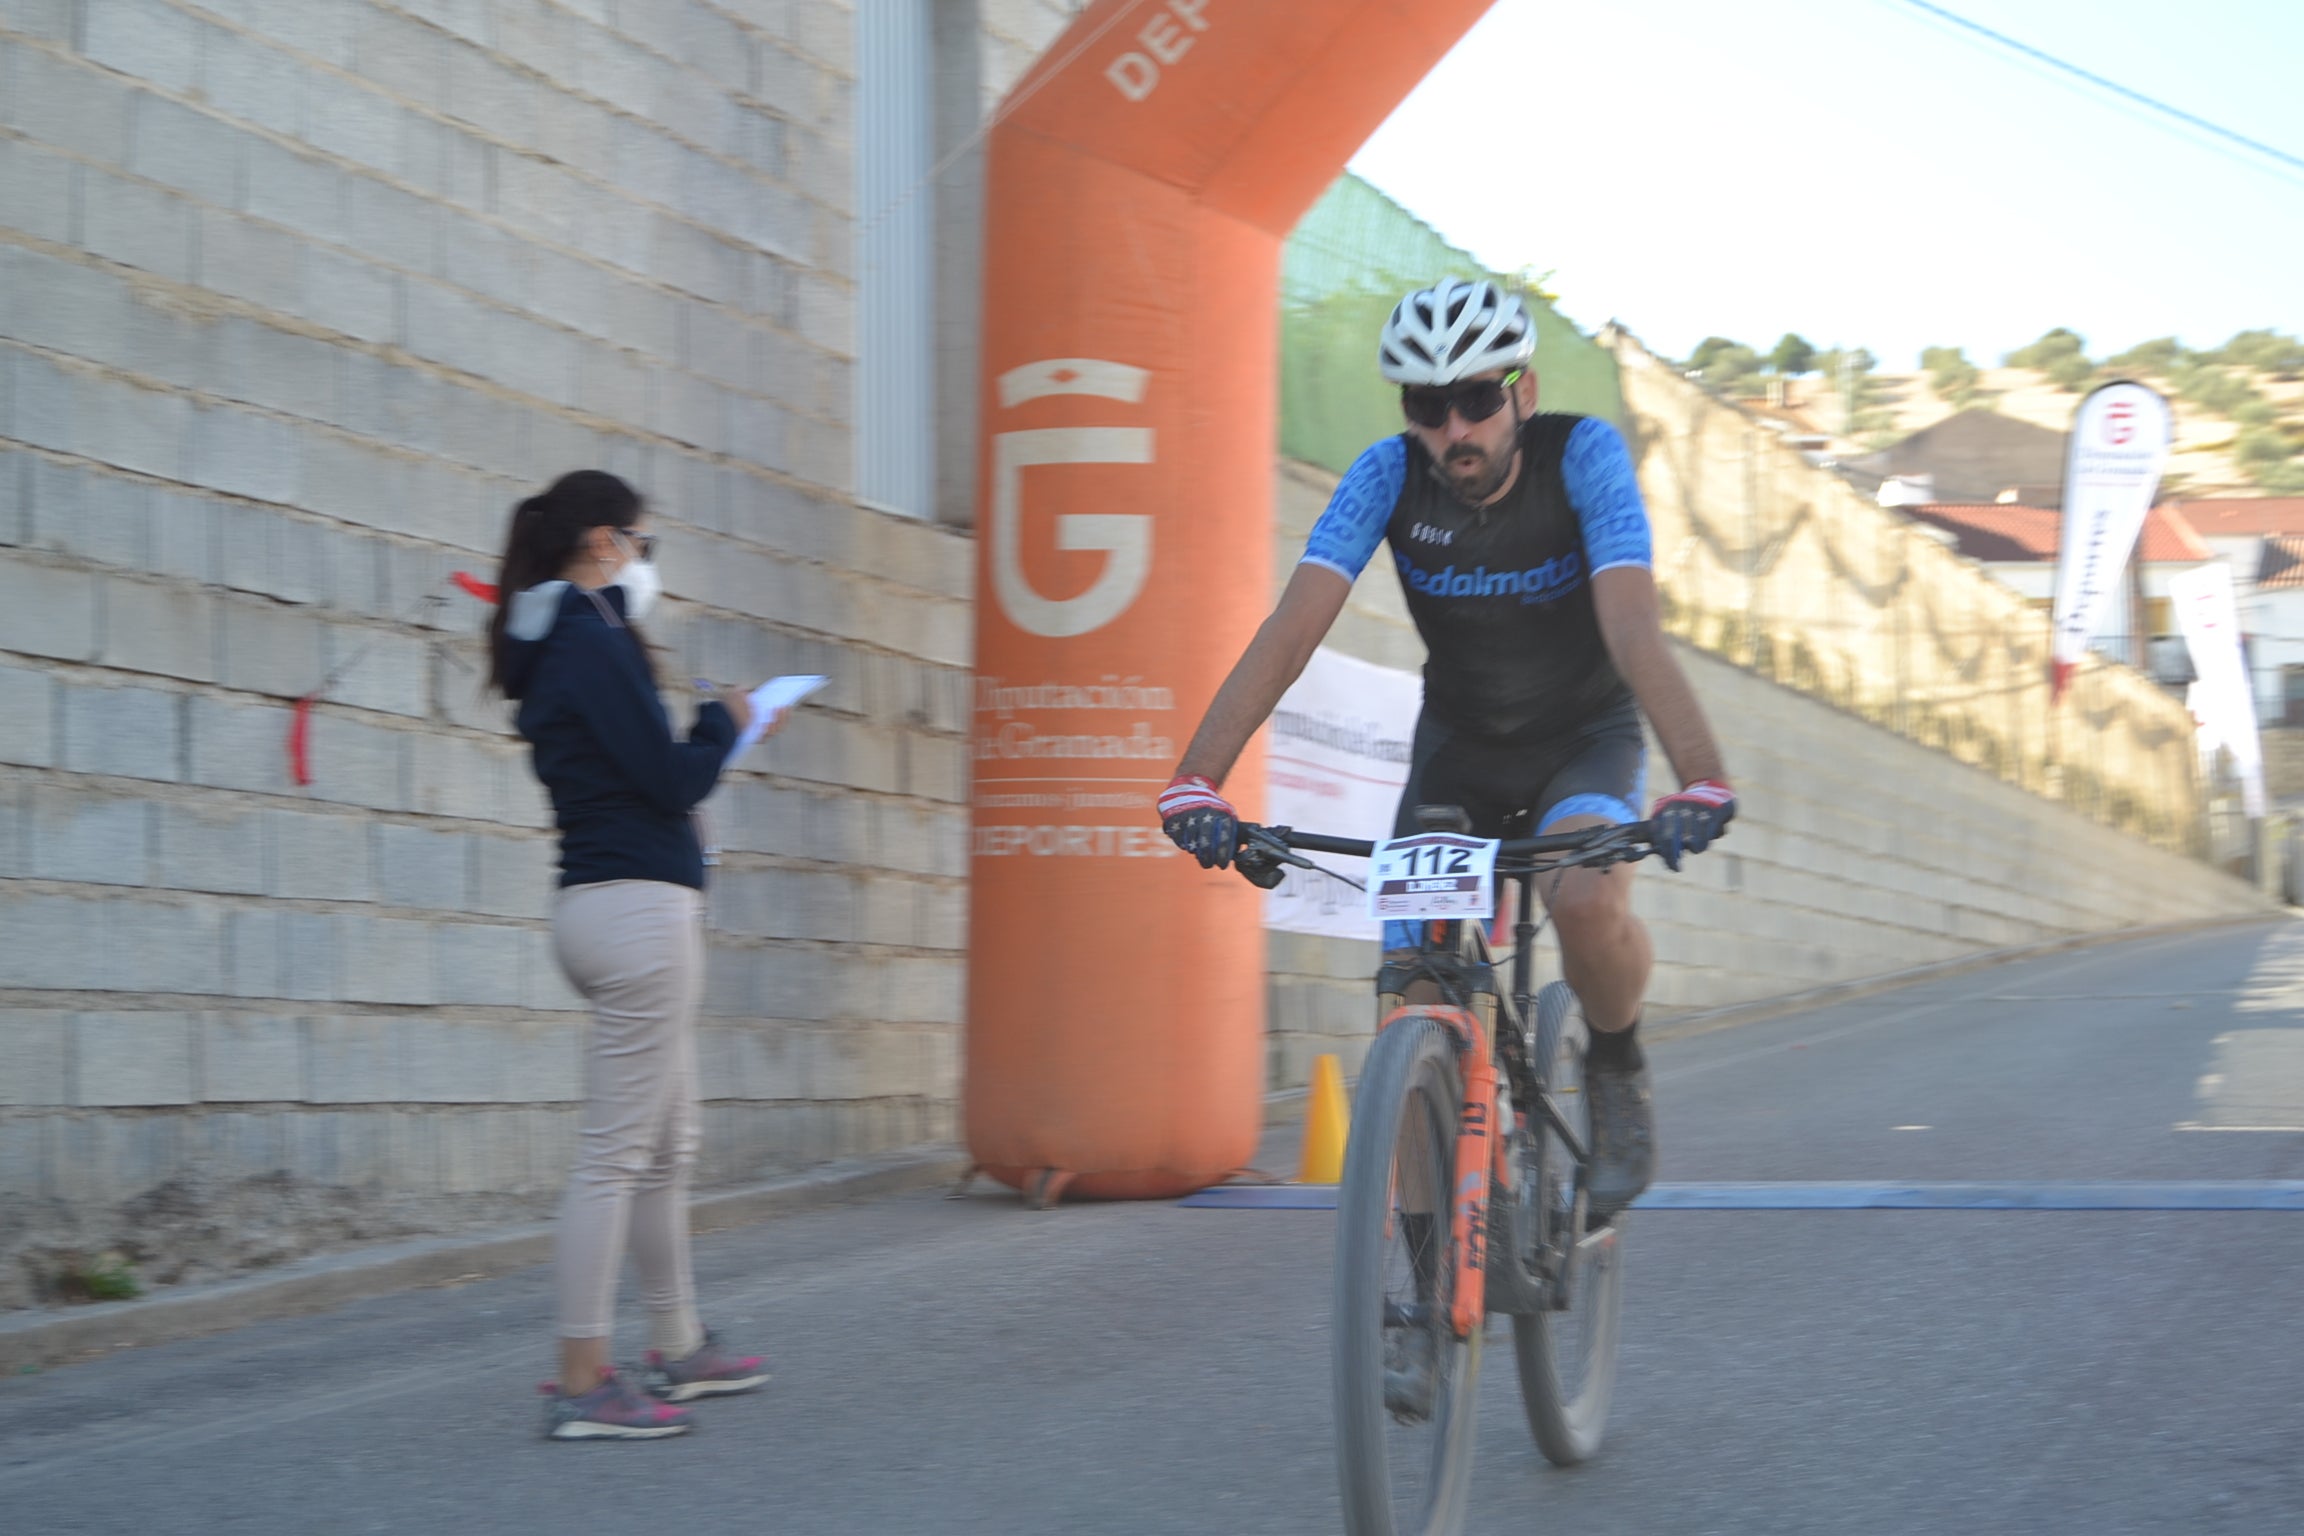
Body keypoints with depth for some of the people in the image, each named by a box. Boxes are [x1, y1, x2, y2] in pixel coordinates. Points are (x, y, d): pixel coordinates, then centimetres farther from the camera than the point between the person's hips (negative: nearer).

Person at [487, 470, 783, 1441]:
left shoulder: (554, 642, 17)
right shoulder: (593, 638, -13)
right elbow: (673, 780, -14)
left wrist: (702, 736, 11)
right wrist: (723, 724, 3)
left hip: (614, 903, 10)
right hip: (640, 904, -10)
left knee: (667, 1145, 18)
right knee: (616, 1151, -8)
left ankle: (678, 1349, 28)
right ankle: (583, 1383, -7)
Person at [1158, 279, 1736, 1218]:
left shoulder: (1582, 455, -26)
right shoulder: (1390, 475, -20)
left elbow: (1633, 626, -38)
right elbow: (1291, 627, -28)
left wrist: (1700, 781, -52)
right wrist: (1198, 780, -41)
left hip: (1585, 735, -2)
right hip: (1458, 741, 3)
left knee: (1588, 903, -34)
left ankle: (1617, 1071, -2)